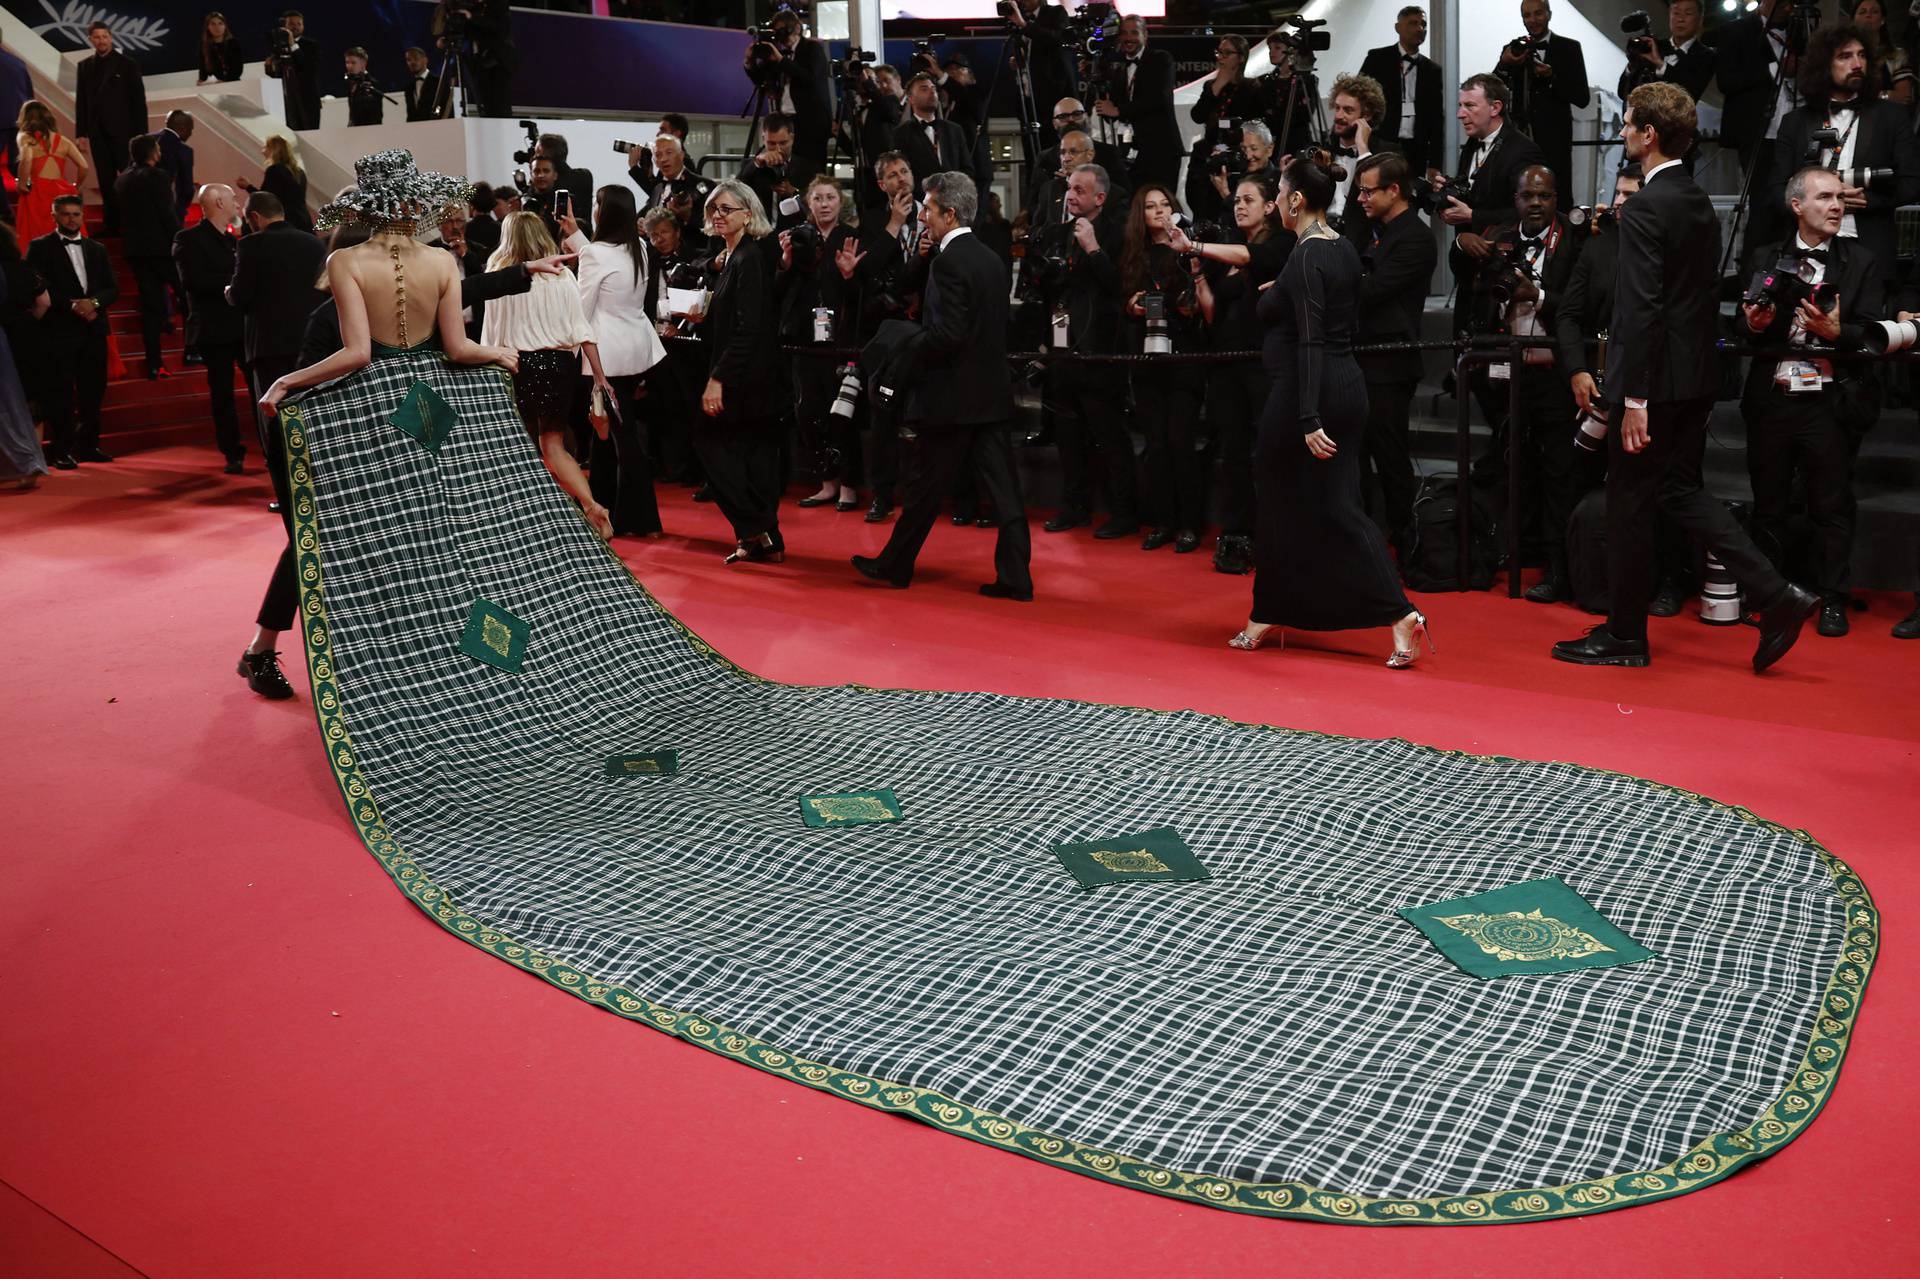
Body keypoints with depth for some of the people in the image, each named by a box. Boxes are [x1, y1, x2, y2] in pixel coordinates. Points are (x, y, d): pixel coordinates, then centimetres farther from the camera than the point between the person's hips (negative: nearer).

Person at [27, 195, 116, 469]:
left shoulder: (97, 249, 16)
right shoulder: (40, 248, 3)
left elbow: (113, 289, 10)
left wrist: (94, 302, -10)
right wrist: (72, 305, -16)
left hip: (93, 331, 4)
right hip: (58, 332, -4)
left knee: (93, 391, 5)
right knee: (60, 394, -3)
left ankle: (88, 446, 15)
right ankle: (61, 451, 0)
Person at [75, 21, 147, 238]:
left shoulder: (128, 65, 0)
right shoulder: (84, 66, 11)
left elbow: (139, 102, -2)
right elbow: (81, 102, 11)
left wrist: (140, 134, -7)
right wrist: (81, 132, 5)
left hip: (122, 131, -4)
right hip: (97, 134, 4)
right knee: (106, 181, 5)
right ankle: (111, 224, 8)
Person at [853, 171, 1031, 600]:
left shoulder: (948, 262, -15)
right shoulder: (991, 260, 12)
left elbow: (946, 335, -23)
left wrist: (907, 348, -6)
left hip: (952, 396, -8)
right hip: (992, 393, 8)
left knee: (925, 486, 5)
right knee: (1002, 488, 5)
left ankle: (895, 566, 19)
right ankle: (1015, 576, 4)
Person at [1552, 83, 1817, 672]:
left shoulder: (1644, 210, -16)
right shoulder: (1700, 203, 12)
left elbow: (1641, 309, -22)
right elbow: (1703, 295, 17)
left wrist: (1634, 399, -21)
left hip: (1656, 380, -9)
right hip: (1698, 376, 9)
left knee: (1629, 502, 2)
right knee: (1681, 489, 16)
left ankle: (1624, 635, 13)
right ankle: (1776, 595, 9)